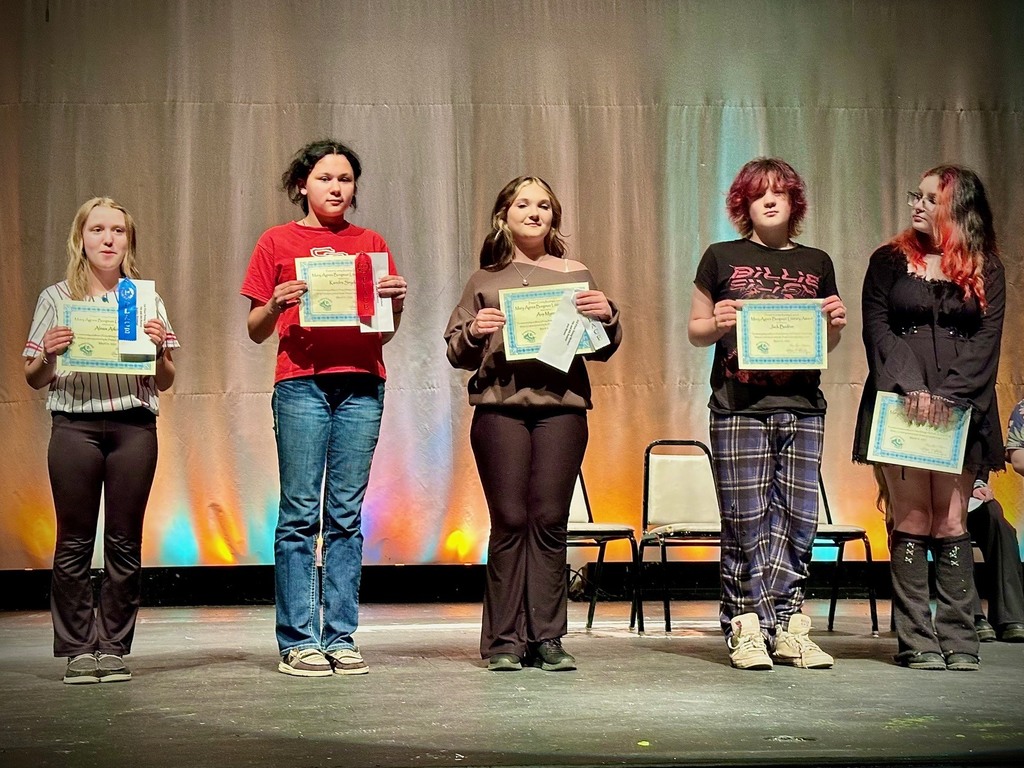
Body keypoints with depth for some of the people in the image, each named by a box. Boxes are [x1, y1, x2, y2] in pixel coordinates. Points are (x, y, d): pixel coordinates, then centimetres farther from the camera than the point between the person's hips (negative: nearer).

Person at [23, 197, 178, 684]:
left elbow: (165, 382, 11)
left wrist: (158, 348, -8)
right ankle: (78, 650, 6)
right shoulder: (56, 299, 8)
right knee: (74, 542, -1)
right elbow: (34, 380, 10)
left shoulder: (146, 298, 11)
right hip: (74, 426, -1)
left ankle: (113, 648, 8)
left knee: (125, 542, 1)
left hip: (134, 426, 1)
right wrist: (49, 355, -11)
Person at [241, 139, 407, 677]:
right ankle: (298, 641, 0)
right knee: (300, 511, -4)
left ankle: (341, 637, 6)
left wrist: (396, 303, -3)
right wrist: (276, 305, -12)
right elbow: (256, 331, 8)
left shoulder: (371, 245, 17)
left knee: (347, 514, 2)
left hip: (362, 385, 2)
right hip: (301, 384, -2)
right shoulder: (277, 242, 9)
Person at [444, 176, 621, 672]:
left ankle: (547, 638, 3)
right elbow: (456, 353, 12)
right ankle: (504, 640, 2)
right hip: (499, 407, -1)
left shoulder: (576, 276, 15)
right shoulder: (485, 280, 13)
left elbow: (602, 351, 14)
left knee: (550, 520, -2)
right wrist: (474, 332, -9)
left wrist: (608, 317, -5)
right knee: (509, 520, -3)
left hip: (562, 407, 1)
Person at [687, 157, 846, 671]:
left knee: (797, 518, 2)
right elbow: (695, 332, 10)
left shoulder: (816, 264, 15)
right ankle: (745, 629, 5)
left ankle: (788, 628, 10)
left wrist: (835, 325, 0)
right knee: (746, 521, -3)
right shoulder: (721, 258, 7)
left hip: (802, 408, 3)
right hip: (739, 410, -3)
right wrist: (718, 323, -11)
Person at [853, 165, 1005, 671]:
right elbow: (876, 329, 1)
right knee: (911, 521, -2)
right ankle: (916, 641, 1)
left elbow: (986, 340, 0)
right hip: (897, 407, 0)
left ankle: (958, 639, 4)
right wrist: (911, 388, -13)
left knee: (951, 523, -1)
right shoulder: (889, 261, 10)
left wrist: (947, 395, -14)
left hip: (962, 411, 0)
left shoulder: (985, 269, 9)